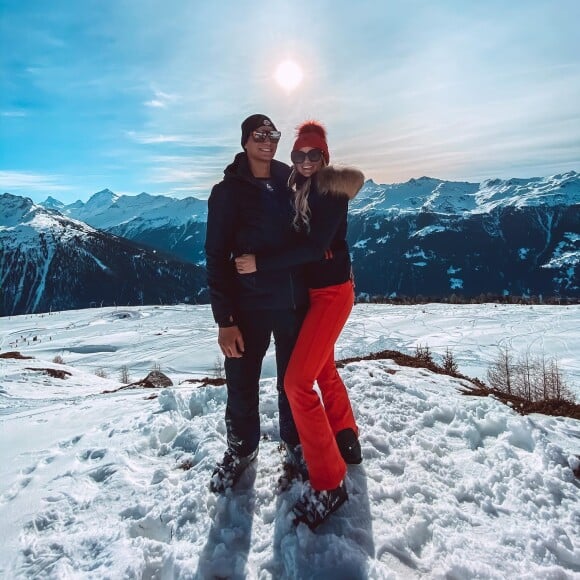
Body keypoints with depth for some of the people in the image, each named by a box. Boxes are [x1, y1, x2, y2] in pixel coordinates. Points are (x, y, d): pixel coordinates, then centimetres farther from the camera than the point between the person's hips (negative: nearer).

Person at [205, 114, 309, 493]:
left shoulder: (291, 181, 7)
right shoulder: (228, 191, -4)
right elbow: (217, 257, -9)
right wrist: (225, 319, -15)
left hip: (295, 300, 4)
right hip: (250, 304, -3)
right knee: (242, 384, 7)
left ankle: (295, 440, 40)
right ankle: (242, 449, 34)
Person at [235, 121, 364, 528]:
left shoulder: (332, 189, -13)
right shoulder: (300, 189, 11)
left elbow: (315, 247, -23)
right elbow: (300, 242, 11)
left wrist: (260, 263, -25)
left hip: (332, 292, -9)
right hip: (310, 290, 9)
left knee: (297, 381, -14)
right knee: (324, 370, 20)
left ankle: (329, 483, -2)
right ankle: (347, 441, 41)